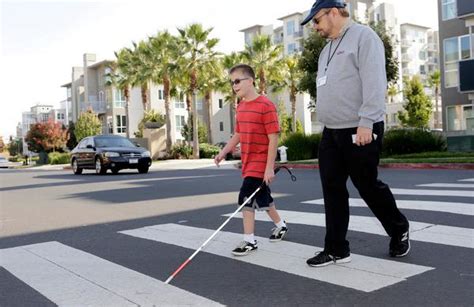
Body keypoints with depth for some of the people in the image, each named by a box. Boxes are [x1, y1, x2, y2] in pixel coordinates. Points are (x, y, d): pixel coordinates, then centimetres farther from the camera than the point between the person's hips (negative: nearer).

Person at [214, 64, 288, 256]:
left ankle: (249, 241, 0)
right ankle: (280, 225, 41)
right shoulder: (240, 107, 8)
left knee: (246, 198, -12)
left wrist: (269, 168, -20)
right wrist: (223, 152, 9)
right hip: (247, 163, 8)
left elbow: (273, 138, -19)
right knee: (262, 197, 19)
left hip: (261, 163, -8)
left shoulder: (266, 106, -18)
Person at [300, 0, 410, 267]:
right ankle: (337, 249, 12)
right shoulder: (327, 49, 20)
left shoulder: (363, 36, -7)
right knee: (333, 189, 4)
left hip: (360, 130, -8)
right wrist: (327, 123, 17)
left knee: (368, 186, 3)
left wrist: (366, 122, -23)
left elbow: (374, 82, -17)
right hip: (331, 132, 8)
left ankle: (399, 230, 28)